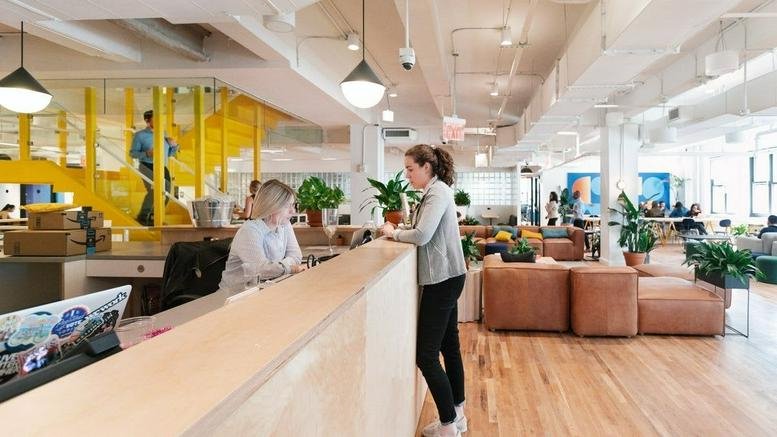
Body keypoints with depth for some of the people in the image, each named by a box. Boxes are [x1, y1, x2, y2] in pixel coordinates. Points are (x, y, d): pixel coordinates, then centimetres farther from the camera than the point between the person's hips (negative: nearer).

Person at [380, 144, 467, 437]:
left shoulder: (438, 192, -14)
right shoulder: (436, 191, 16)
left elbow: (422, 236, -24)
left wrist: (394, 233, -8)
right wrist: (399, 230, 1)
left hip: (443, 280, -10)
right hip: (446, 279, 10)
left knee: (426, 356, -7)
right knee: (449, 346, 16)